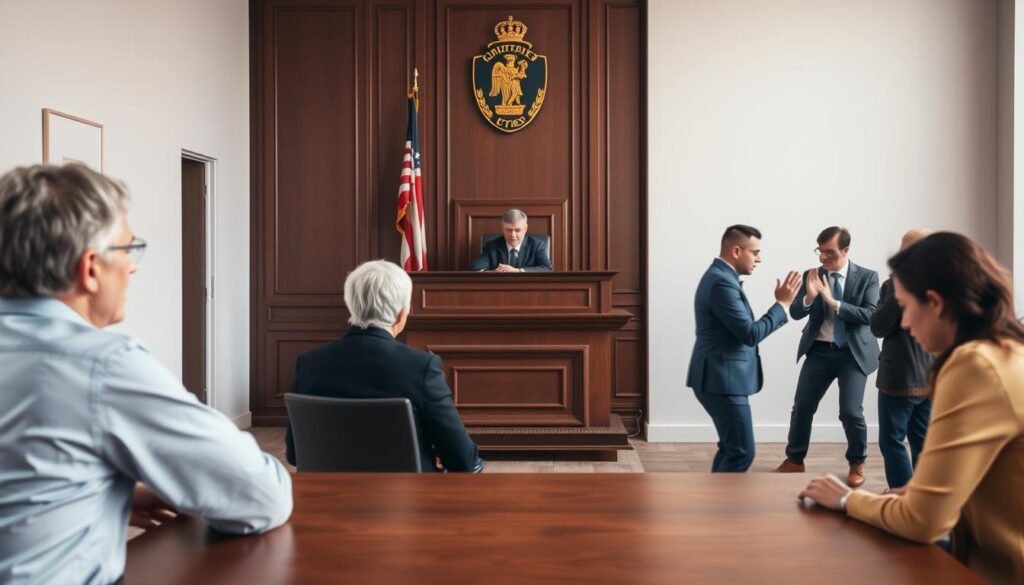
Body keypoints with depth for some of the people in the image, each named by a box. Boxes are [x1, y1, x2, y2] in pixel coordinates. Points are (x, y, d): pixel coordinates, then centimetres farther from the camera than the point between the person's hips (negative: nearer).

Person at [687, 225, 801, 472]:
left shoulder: (719, 276, 15)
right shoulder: (722, 282, -19)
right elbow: (750, 334, -21)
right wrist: (782, 304, -13)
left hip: (720, 377, 11)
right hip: (722, 380, -11)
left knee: (731, 448, 18)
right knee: (742, 452, -7)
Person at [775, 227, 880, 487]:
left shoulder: (867, 277, -4)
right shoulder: (812, 275, 2)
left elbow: (869, 314, -15)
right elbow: (795, 312, -4)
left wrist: (833, 302, -24)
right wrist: (809, 296, -24)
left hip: (853, 353, -2)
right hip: (819, 351, 3)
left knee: (851, 412, -6)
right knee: (802, 407, 4)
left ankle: (857, 463, 20)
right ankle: (794, 460, 23)